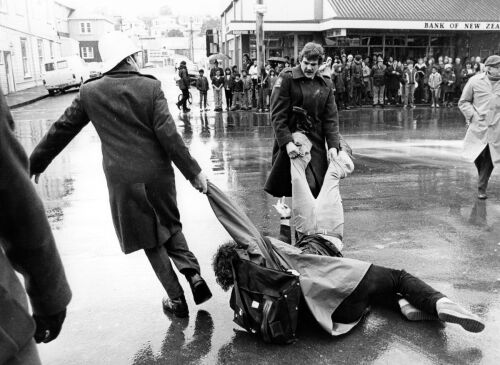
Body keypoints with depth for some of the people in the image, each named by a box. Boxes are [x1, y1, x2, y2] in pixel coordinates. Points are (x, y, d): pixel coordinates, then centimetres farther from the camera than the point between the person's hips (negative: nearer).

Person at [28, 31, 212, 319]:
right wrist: (193, 171, -6)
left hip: (122, 179, 0)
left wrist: (35, 164, 18)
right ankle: (193, 273, 8)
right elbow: (168, 134, -12)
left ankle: (176, 299, 19)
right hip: (158, 173, 0)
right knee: (170, 225, 24)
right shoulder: (150, 87, -6)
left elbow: (61, 130, 6)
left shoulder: (89, 92, -1)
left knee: (150, 240, 13)